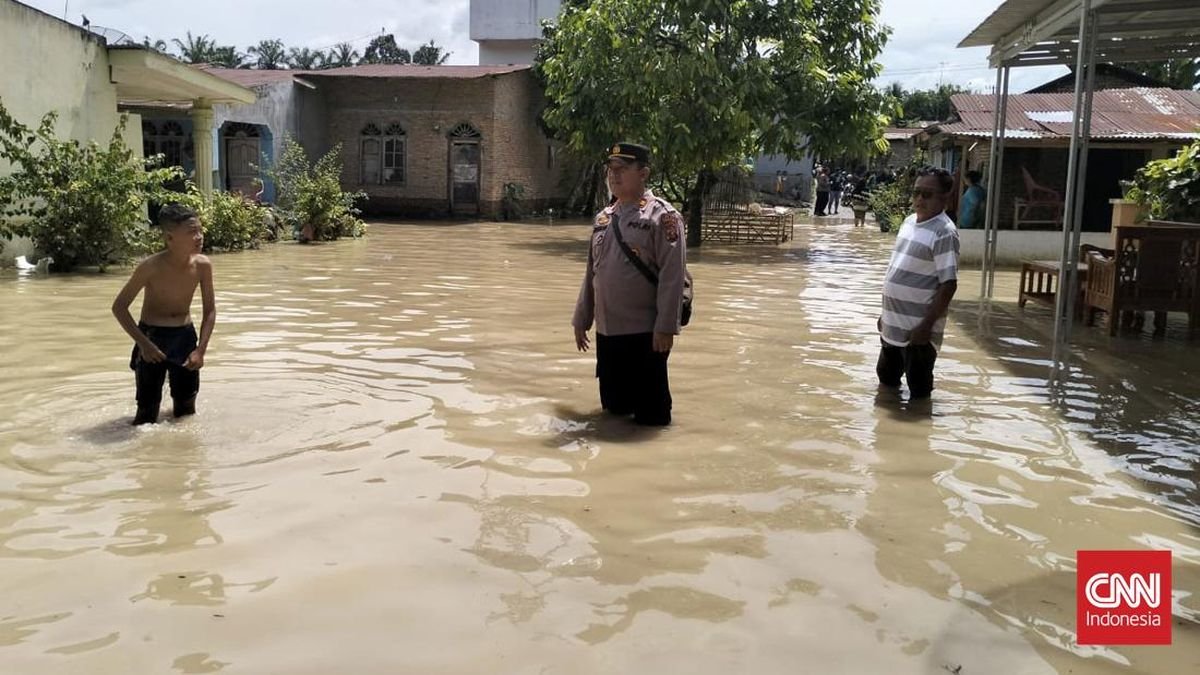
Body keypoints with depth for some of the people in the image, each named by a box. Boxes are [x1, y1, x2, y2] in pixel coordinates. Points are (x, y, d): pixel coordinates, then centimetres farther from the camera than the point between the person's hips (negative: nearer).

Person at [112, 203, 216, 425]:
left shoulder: (202, 265, -10)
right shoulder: (152, 267, -21)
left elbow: (210, 310, 1)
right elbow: (119, 307, -12)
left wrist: (200, 350, -9)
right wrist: (143, 343, -19)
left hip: (185, 336, 4)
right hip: (152, 337, -4)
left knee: (186, 406, 11)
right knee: (148, 408, -3)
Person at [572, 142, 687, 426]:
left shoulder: (662, 216, -10)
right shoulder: (603, 217, 11)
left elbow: (672, 275, -15)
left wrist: (665, 327, -20)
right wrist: (581, 319, 18)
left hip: (645, 332, -7)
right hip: (606, 330, 7)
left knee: (650, 414, 3)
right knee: (612, 407, 17)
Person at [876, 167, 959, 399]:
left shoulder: (944, 233, -17)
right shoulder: (909, 222, 9)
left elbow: (949, 284, -21)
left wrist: (926, 325, -23)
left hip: (917, 328, -9)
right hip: (893, 324, 9)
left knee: (918, 391, 4)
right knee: (886, 377, 23)